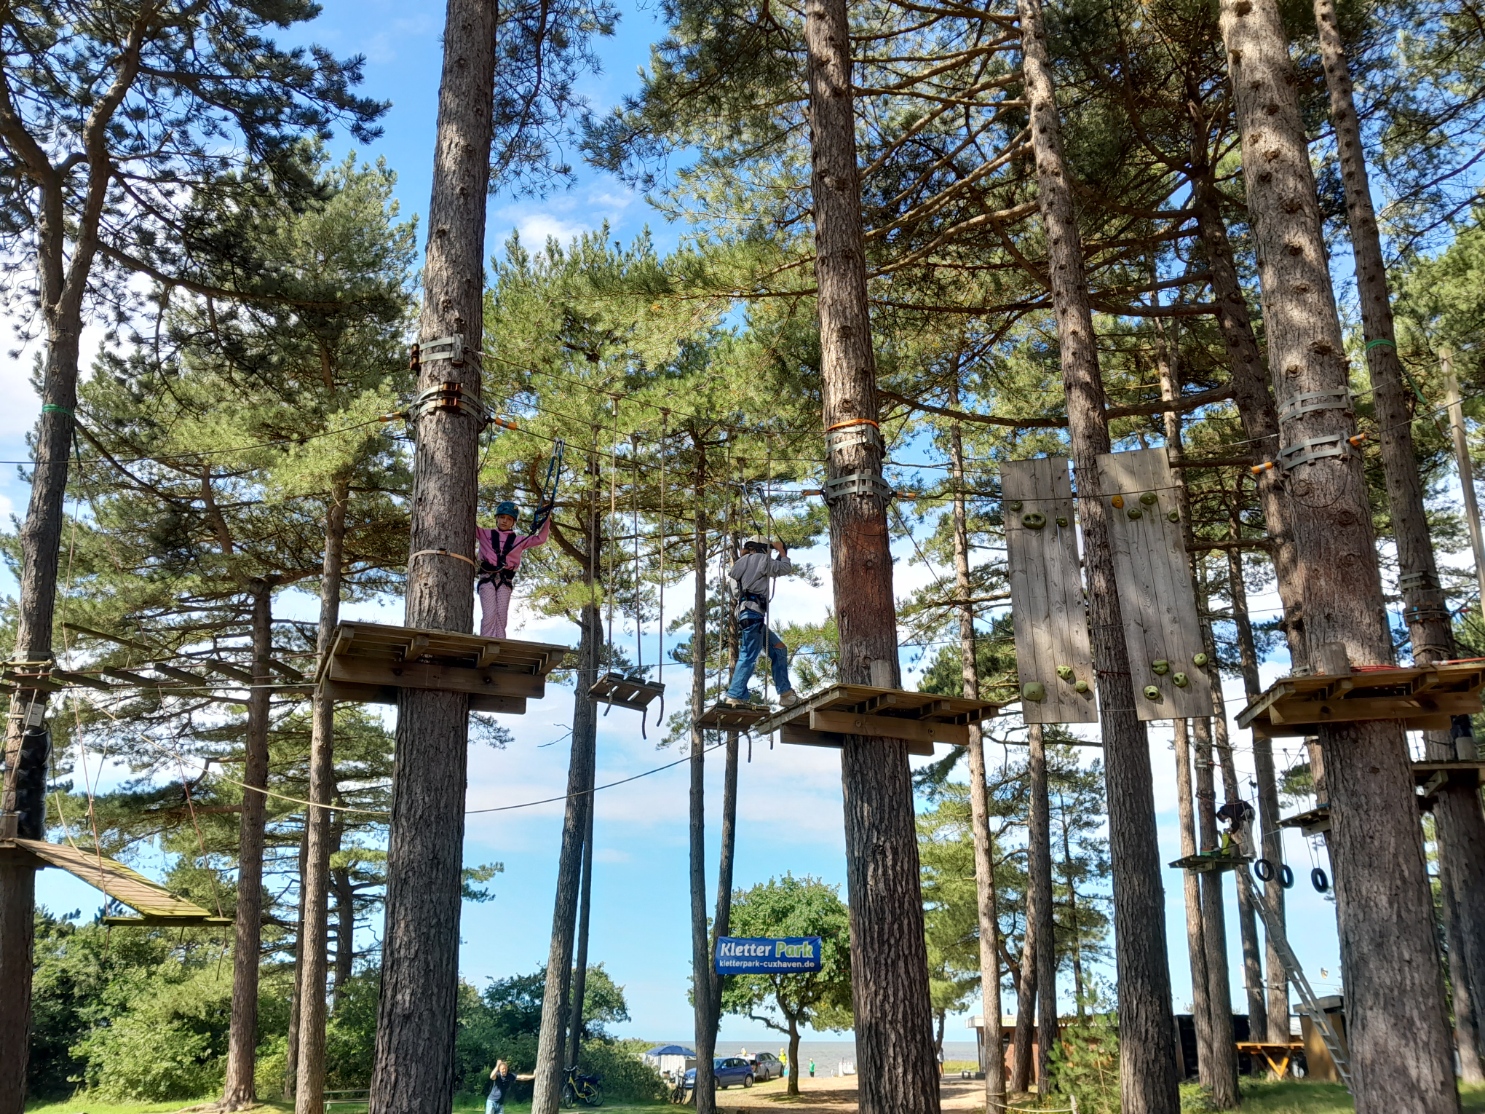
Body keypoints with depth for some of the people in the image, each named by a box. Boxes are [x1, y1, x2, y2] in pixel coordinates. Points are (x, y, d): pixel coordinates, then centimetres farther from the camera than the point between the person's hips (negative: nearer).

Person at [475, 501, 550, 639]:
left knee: (501, 617, -6)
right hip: (487, 578, -2)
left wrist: (547, 520, 11)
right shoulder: (485, 534, 17)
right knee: (489, 615, -14)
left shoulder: (519, 540, 20)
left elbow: (540, 539, 19)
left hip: (505, 581, 2)